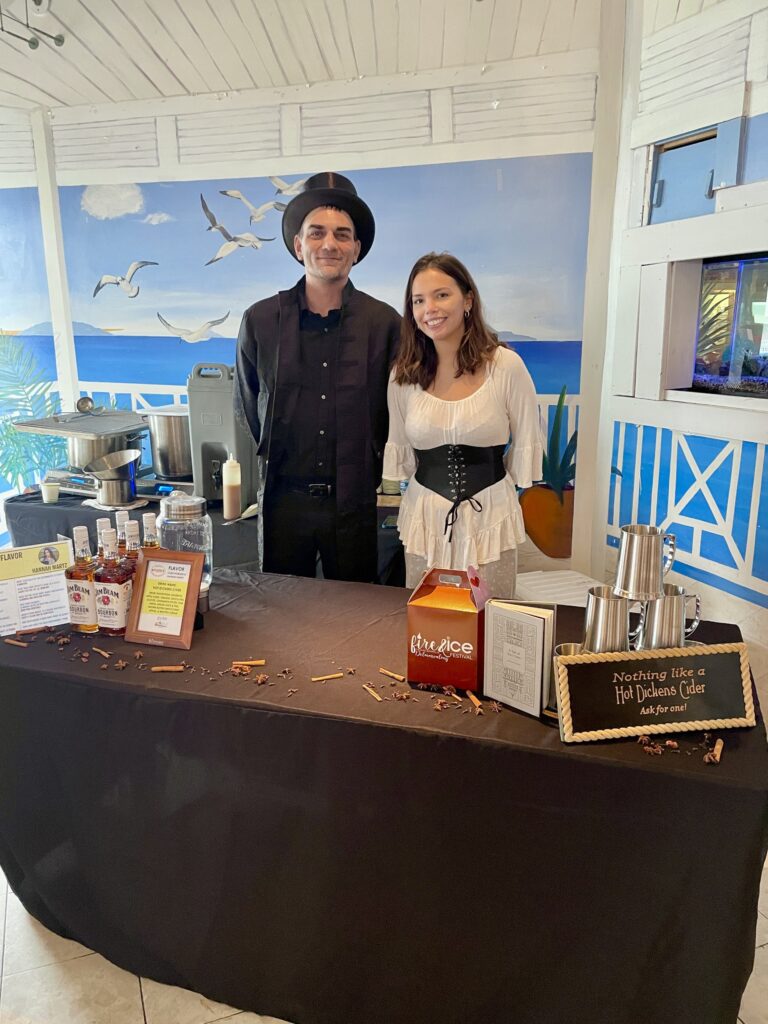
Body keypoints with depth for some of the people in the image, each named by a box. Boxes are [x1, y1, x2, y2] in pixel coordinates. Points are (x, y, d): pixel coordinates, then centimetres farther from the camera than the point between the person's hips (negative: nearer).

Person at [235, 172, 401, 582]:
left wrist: (366, 472, 6)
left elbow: (393, 409, 5)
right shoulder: (260, 320, -1)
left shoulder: (384, 322, -3)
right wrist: (278, 460, 12)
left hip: (353, 502, 0)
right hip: (283, 499, 1)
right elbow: (249, 408, 10)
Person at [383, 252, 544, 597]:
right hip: (425, 517, 2)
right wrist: (436, 480, 13)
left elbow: (526, 446, 1)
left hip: (489, 516, -2)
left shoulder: (506, 365, -8)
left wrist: (483, 479, 10)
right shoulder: (403, 375, -1)